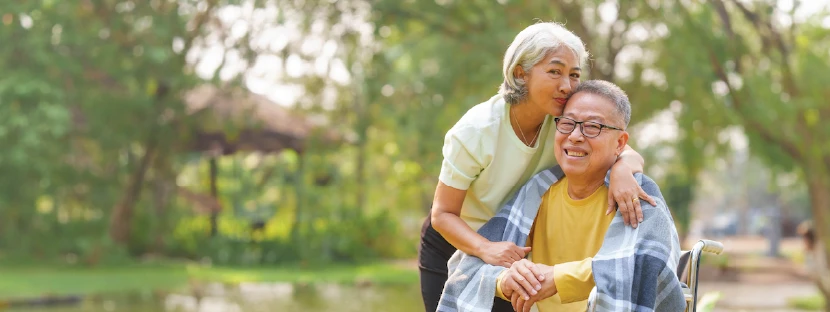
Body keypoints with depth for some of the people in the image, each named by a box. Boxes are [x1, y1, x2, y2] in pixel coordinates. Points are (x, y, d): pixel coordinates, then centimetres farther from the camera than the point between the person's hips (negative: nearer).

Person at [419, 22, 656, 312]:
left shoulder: (565, 121, -16)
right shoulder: (476, 131, -28)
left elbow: (629, 154, -18)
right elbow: (442, 214, -24)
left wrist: (622, 168, -43)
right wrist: (486, 249, -43)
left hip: (514, 249, 3)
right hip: (454, 246, -3)